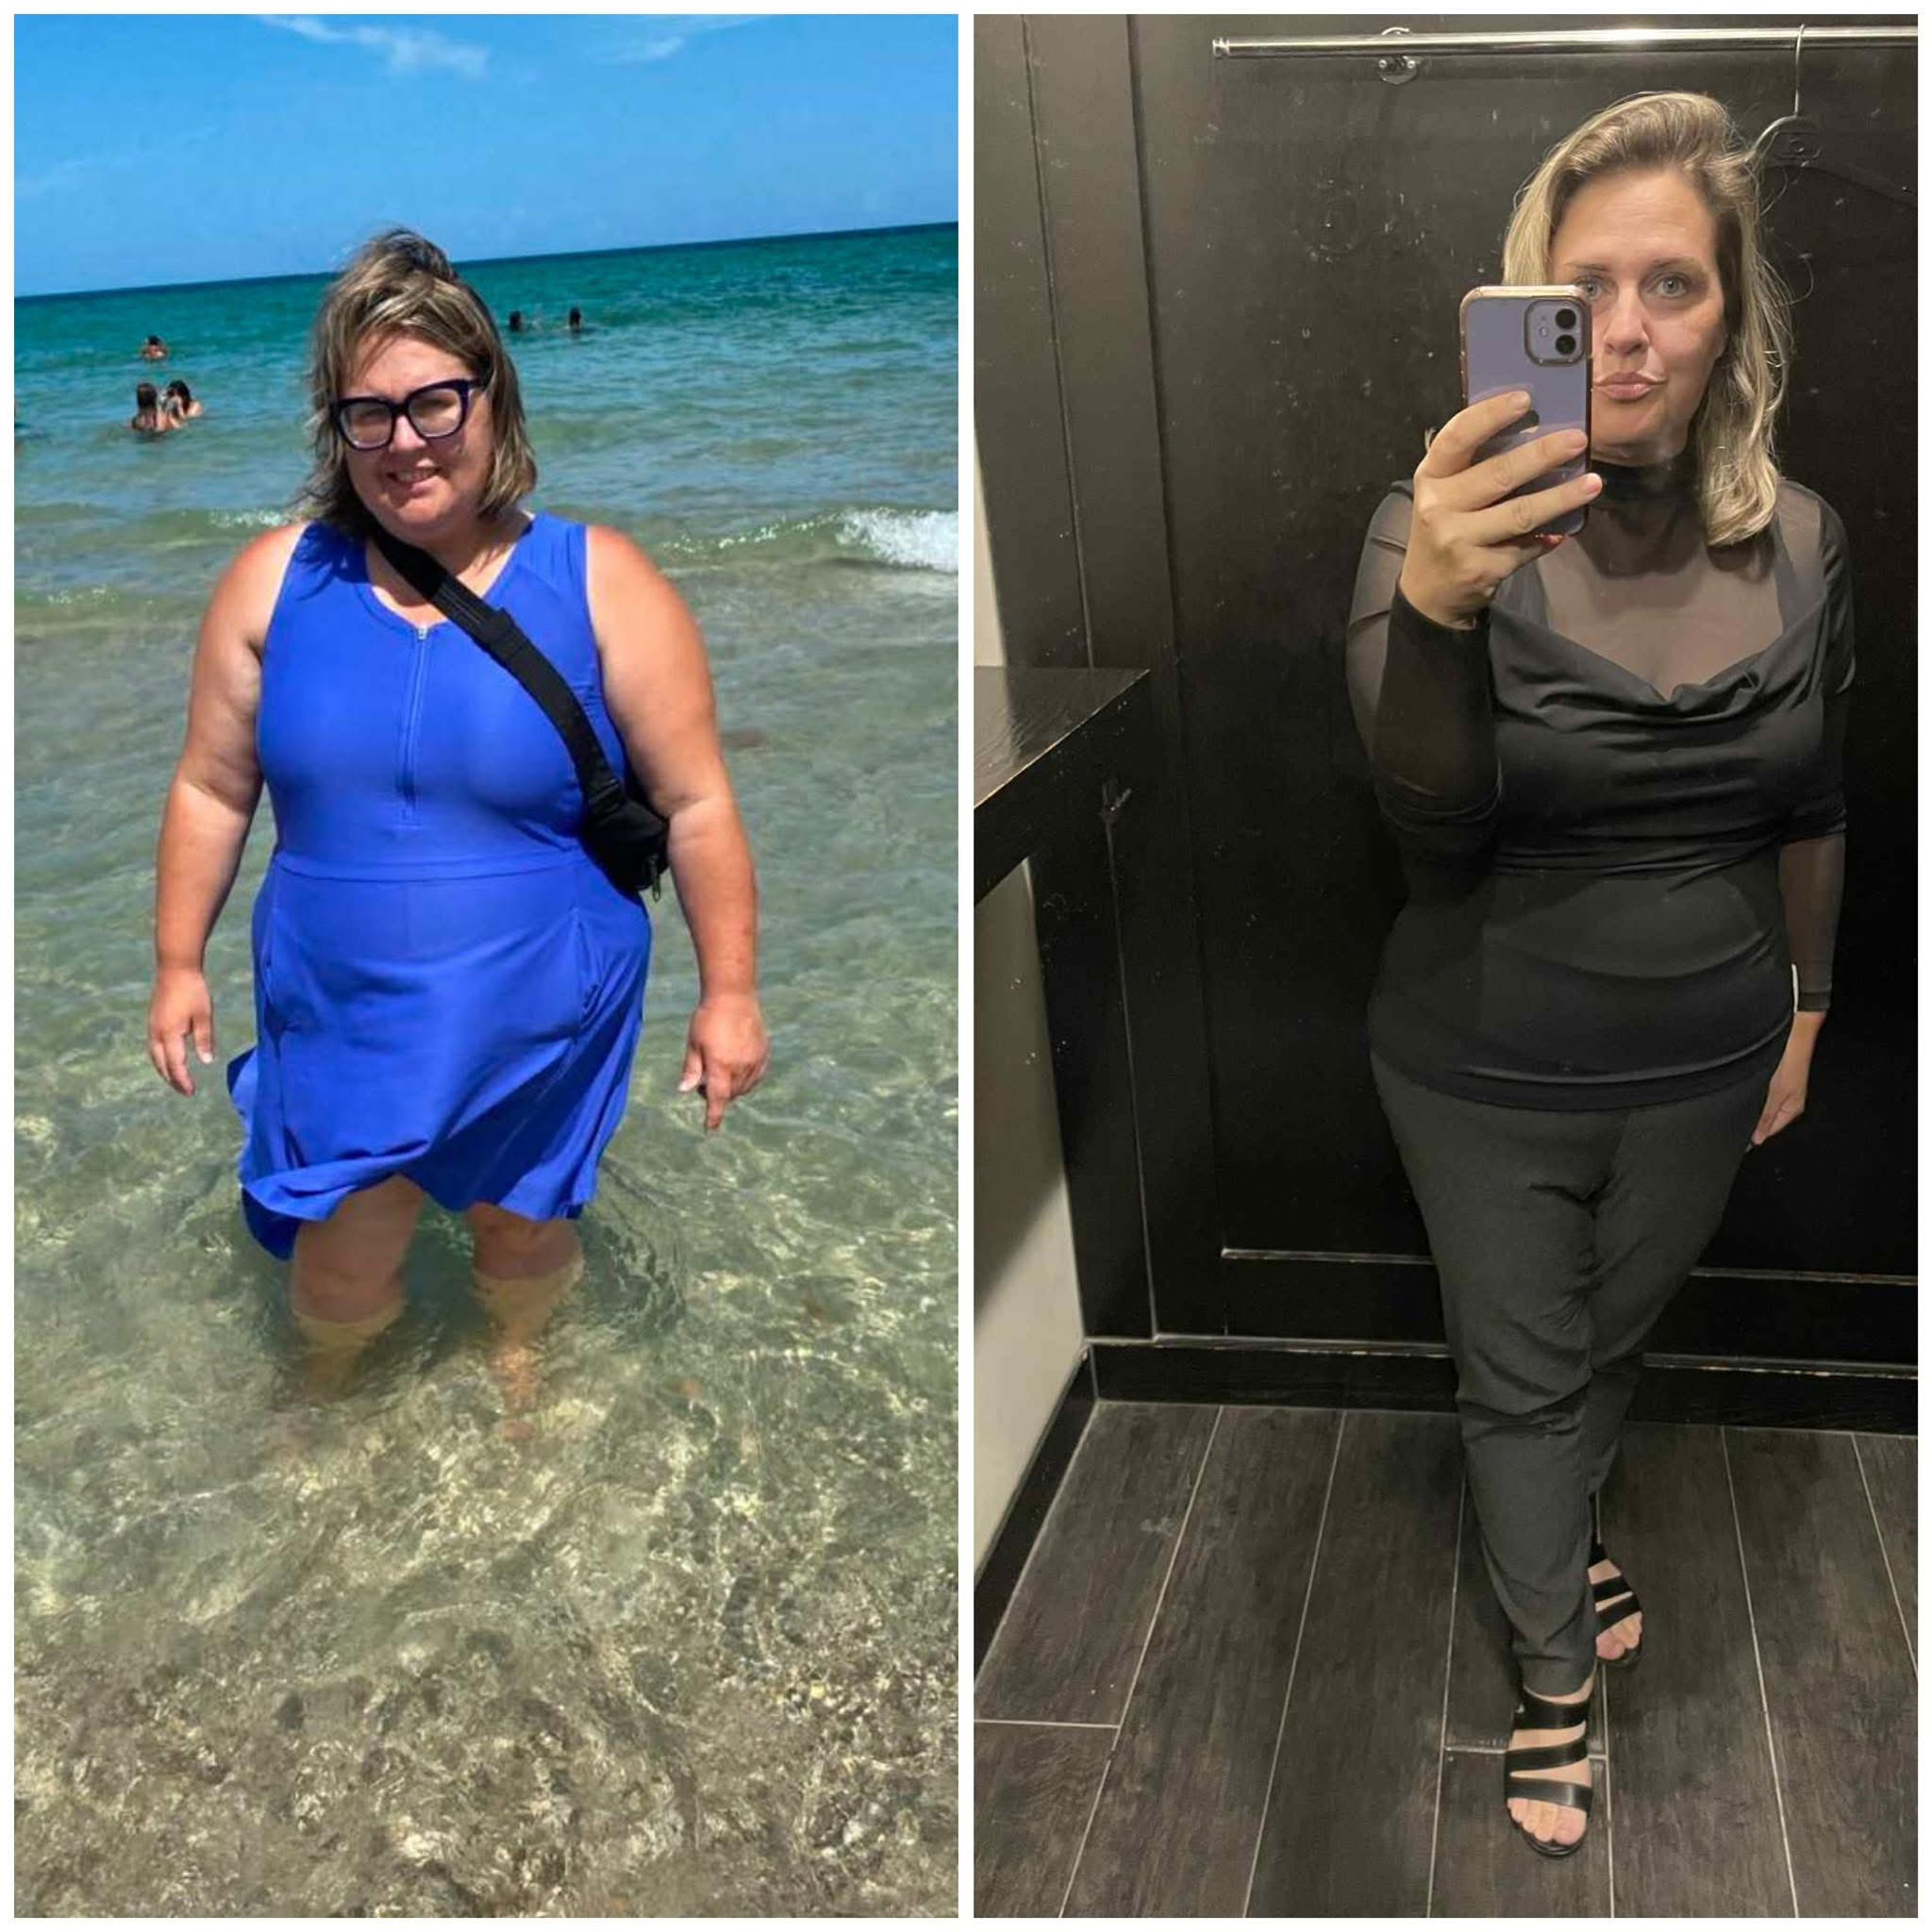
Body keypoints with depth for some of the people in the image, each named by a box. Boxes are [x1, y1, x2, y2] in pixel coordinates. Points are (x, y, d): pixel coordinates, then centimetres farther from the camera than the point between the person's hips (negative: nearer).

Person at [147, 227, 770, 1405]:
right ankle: (332, 1391, 51)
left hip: (542, 1028, -1)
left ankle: (519, 1355, 55)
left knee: (527, 1223, 22)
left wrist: (730, 991, -10)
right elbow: (213, 789, 4)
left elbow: (697, 805, -10)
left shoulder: (600, 584, -12)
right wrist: (179, 964, 4)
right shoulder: (276, 581, -5)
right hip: (339, 1028, 2)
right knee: (340, 1262, 16)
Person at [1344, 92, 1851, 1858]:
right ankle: (1557, 1667, 41)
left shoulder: (1801, 542, -8)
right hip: (1488, 1076, -3)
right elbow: (1433, 827, -33)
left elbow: (1813, 812, 6)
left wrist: (1805, 1011, 14)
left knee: (1615, 1334, 26)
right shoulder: (1442, 527, -20)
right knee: (1520, 1373, 16)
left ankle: (1557, 1532, 57)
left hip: (1702, 1063, 3)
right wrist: (1437, 607, -51)